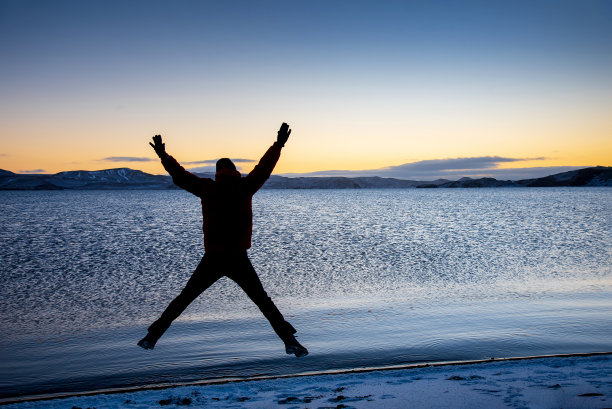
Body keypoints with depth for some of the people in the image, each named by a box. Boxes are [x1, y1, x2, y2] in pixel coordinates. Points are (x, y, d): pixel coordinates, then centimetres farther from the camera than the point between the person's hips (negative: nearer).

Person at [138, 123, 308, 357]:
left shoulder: (207, 188, 4)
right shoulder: (244, 187, -2)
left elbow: (180, 176, 14)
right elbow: (265, 167, 5)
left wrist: (163, 156, 26)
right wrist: (279, 145, 15)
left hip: (211, 260, 2)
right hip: (238, 260, -2)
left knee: (183, 299, 16)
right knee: (264, 303, 4)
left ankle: (152, 337, 20)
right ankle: (290, 341, -3)